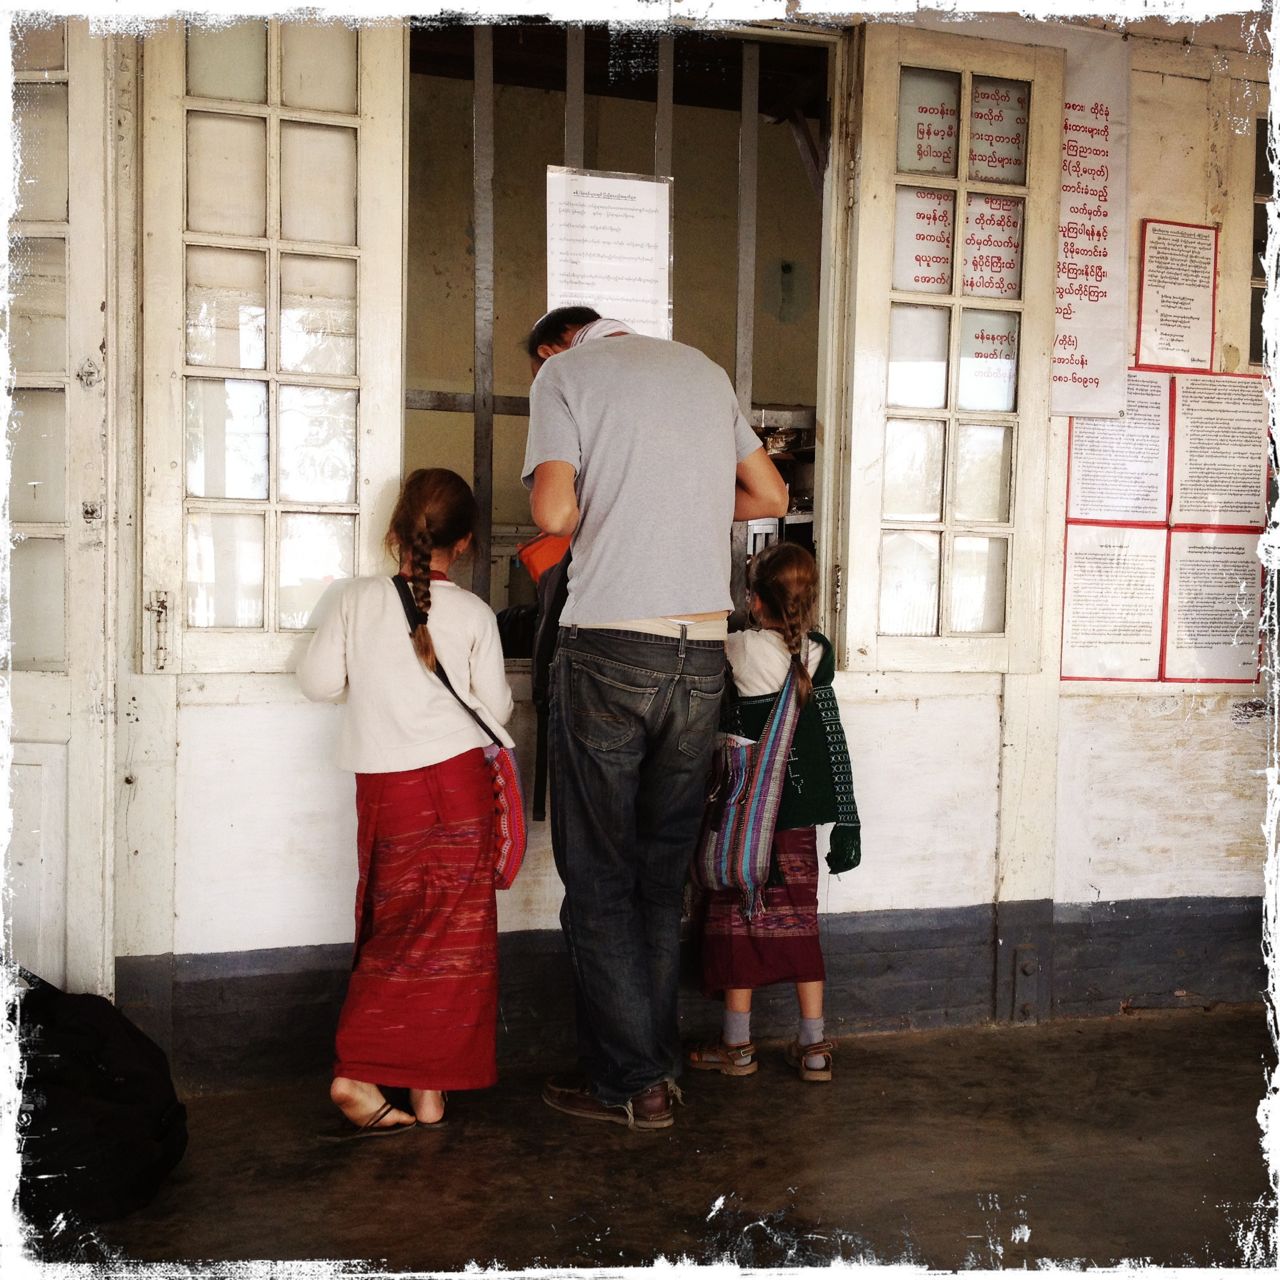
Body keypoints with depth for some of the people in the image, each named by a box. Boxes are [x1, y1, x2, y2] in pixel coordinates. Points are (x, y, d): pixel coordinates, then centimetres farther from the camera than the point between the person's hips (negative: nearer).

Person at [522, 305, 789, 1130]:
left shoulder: (564, 371, 3)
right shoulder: (704, 368, 18)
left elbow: (553, 512, -10)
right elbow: (771, 495, 20)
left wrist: (592, 520, 11)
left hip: (610, 644, -5)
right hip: (703, 651, 5)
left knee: (600, 877, 5)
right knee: (664, 874, 14)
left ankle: (629, 1084, 10)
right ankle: (659, 1068, 20)